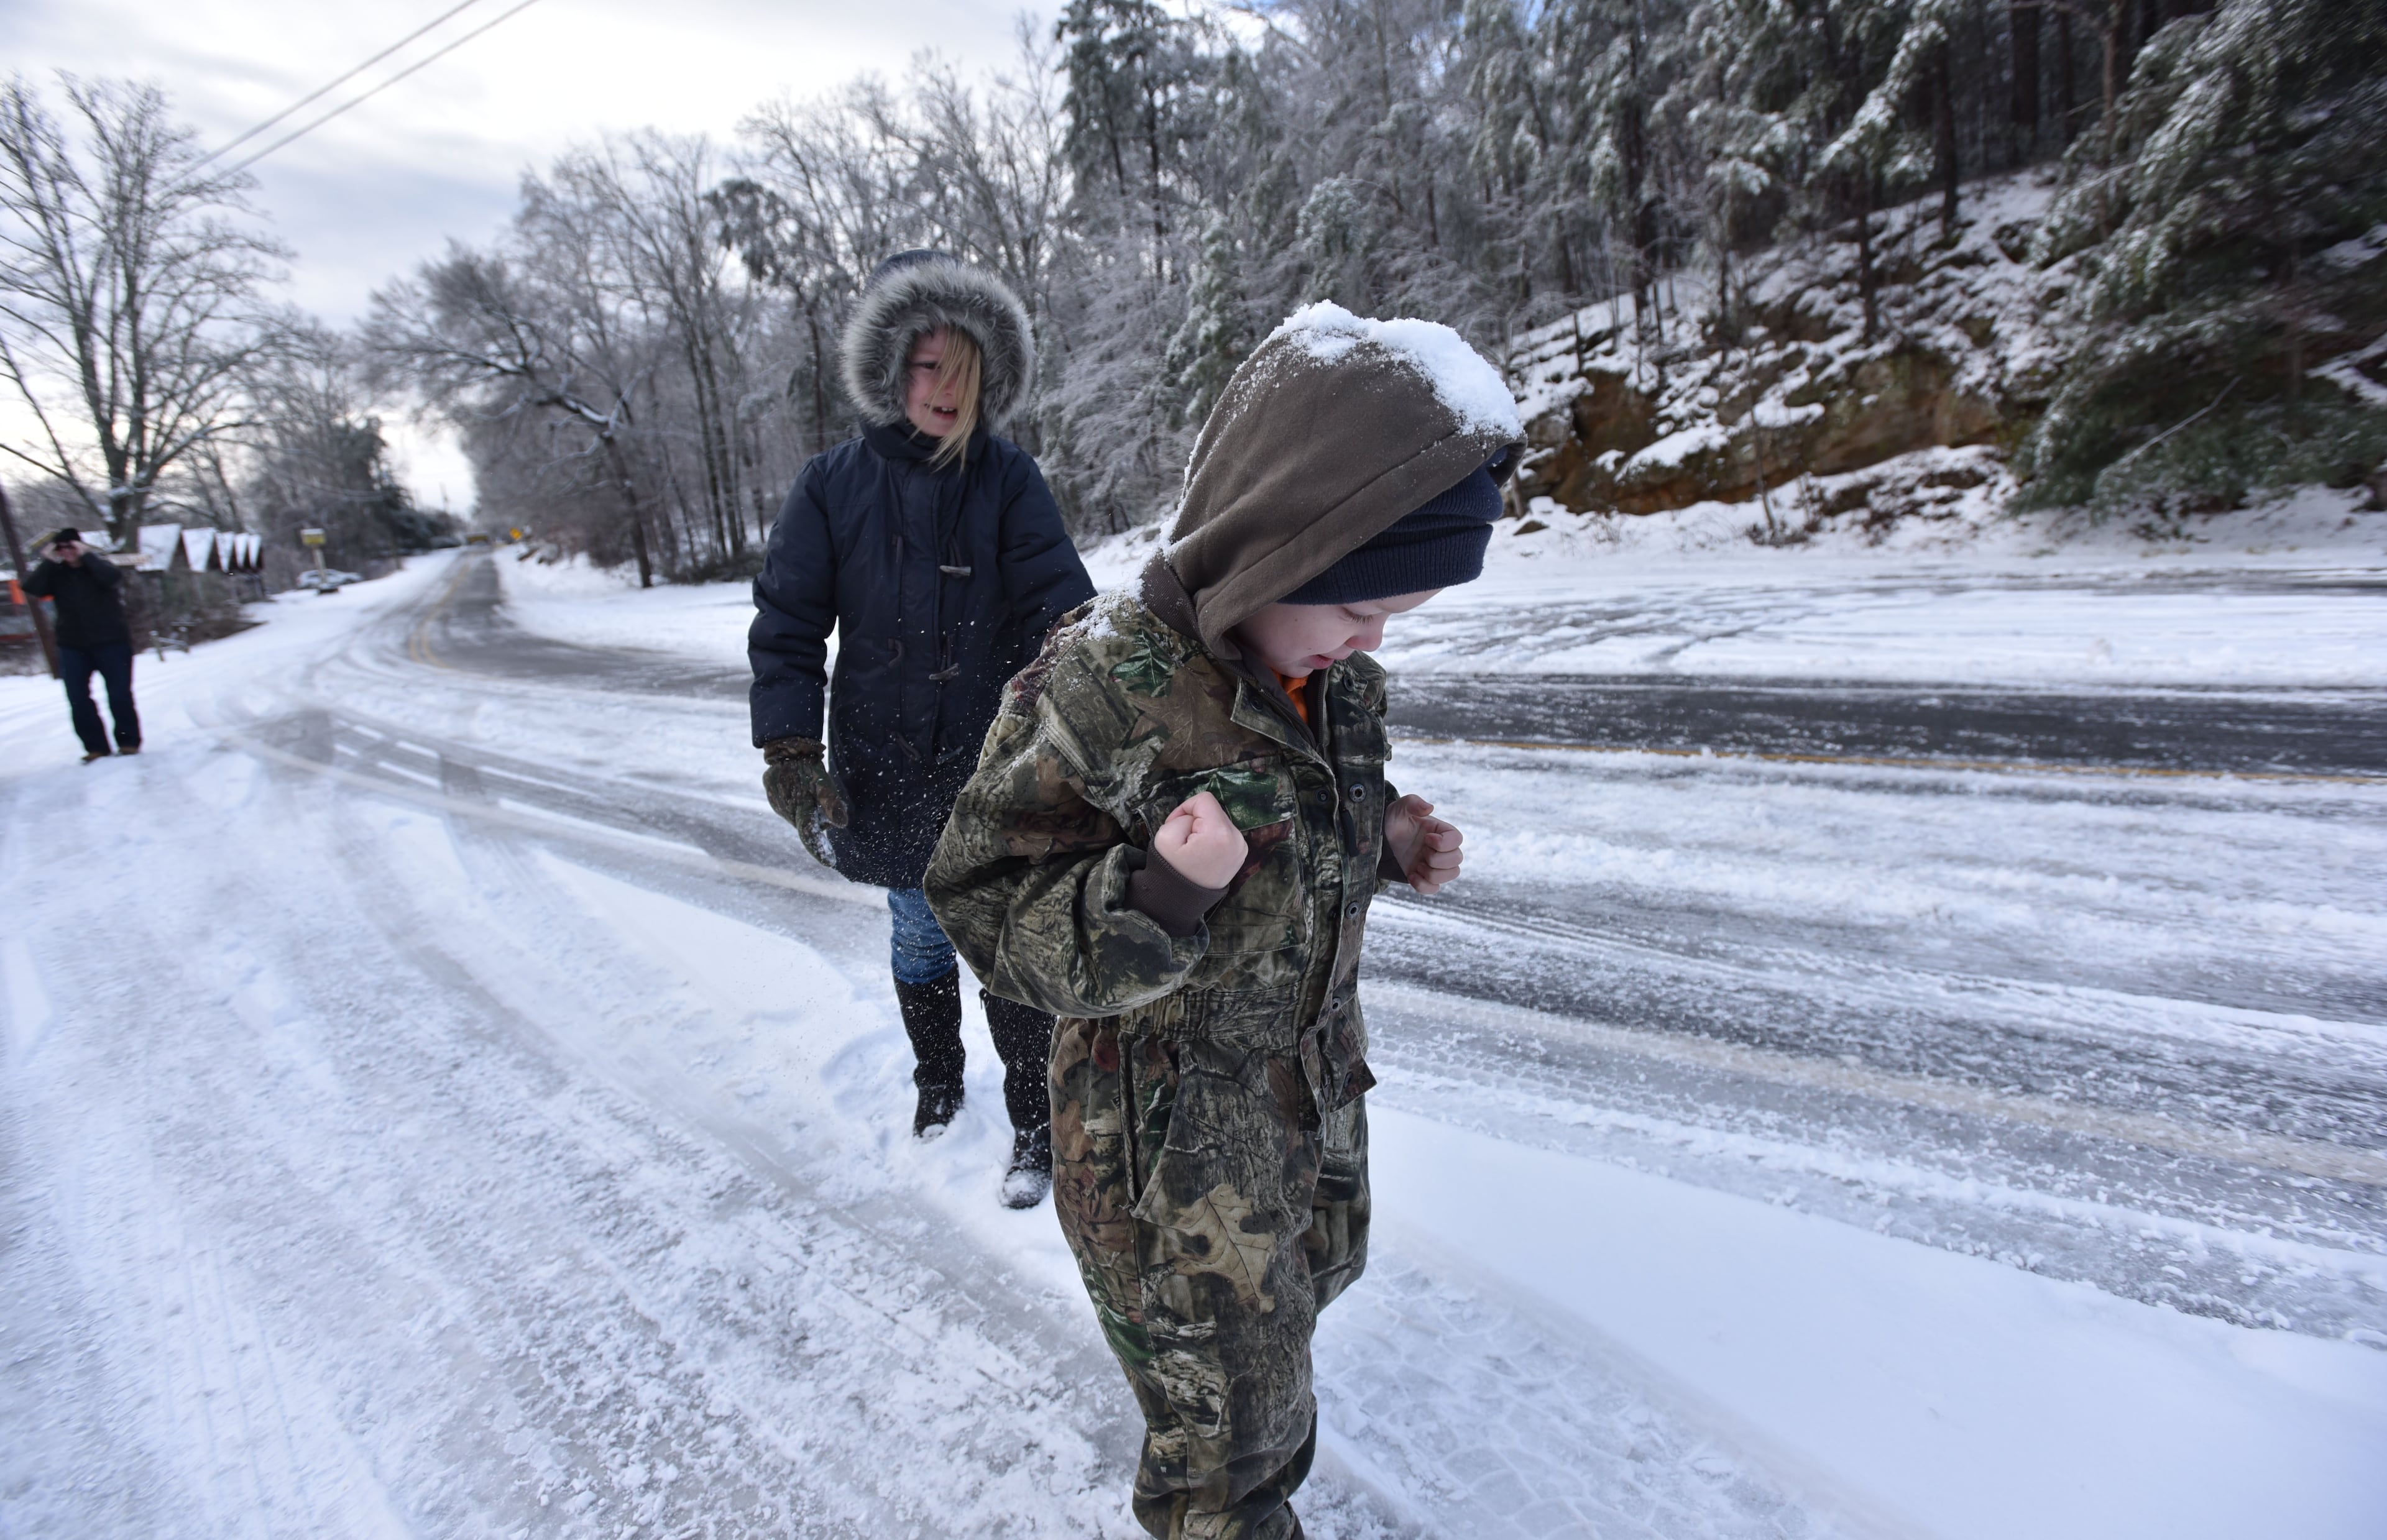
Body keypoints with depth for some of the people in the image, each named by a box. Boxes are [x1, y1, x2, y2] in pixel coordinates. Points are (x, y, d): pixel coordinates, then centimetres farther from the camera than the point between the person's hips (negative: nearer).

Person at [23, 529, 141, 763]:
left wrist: (86, 555, -18)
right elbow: (32, 589, -10)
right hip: (73, 646, 4)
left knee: (119, 695, -3)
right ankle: (96, 746, 8)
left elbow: (113, 577, -23)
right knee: (78, 699, 2)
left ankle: (129, 741, 9)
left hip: (111, 642, -4)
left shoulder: (97, 566, 0)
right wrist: (49, 561, -11)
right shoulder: (56, 574, 7)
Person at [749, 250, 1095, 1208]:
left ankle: (1035, 1127, 24)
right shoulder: (834, 485, -3)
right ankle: (936, 1082, 43)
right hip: (887, 768, 2)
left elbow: (1058, 600, -14)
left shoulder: (1008, 479, -4)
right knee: (918, 937, 18)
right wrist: (791, 755, -8)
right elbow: (786, 625, 0)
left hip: (998, 767, -1)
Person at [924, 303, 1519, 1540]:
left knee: (1317, 1271, 32)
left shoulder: (1334, 674, -5)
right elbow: (983, 907, -22)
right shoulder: (1101, 687, -28)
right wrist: (1156, 897, -38)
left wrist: (1389, 845, -8)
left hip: (1315, 1078, 8)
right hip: (1167, 1118, -8)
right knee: (1229, 1413, 10)